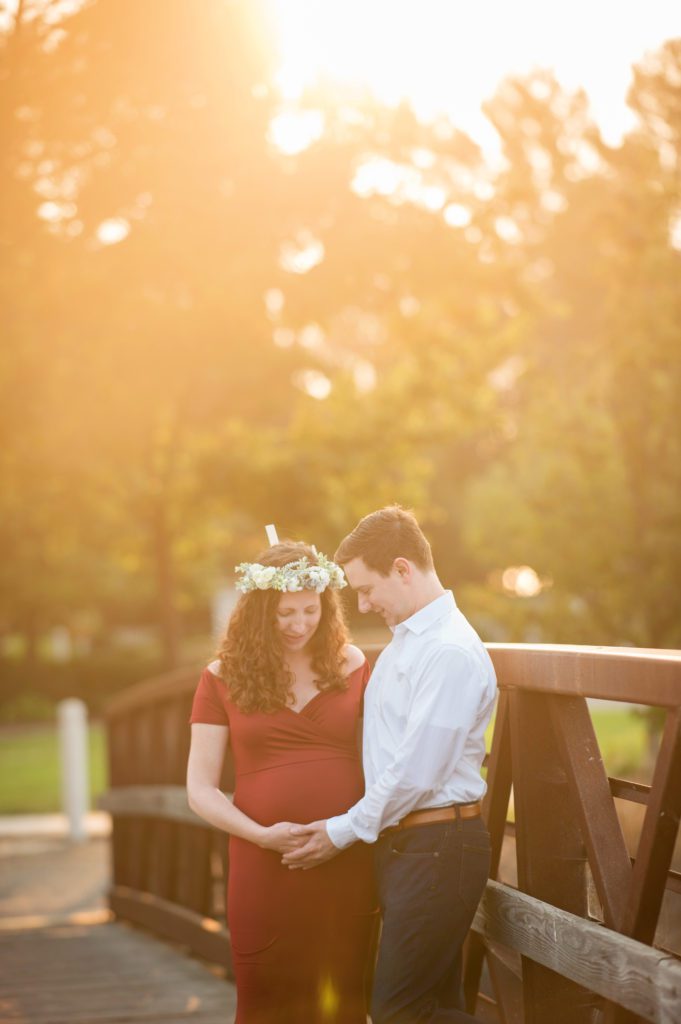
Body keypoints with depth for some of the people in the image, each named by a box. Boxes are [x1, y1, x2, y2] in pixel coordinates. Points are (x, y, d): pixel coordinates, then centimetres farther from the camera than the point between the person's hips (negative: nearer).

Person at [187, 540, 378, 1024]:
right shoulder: (225, 677, 2)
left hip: (348, 863, 1)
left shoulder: (351, 665, 5)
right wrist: (261, 834, -13)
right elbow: (201, 790, 2)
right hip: (264, 868, -1)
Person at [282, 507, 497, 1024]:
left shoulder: (451, 652, -17)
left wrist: (343, 832, -10)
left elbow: (416, 772, -19)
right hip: (400, 842, 10)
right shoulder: (403, 642, 15)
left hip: (438, 847, -10)